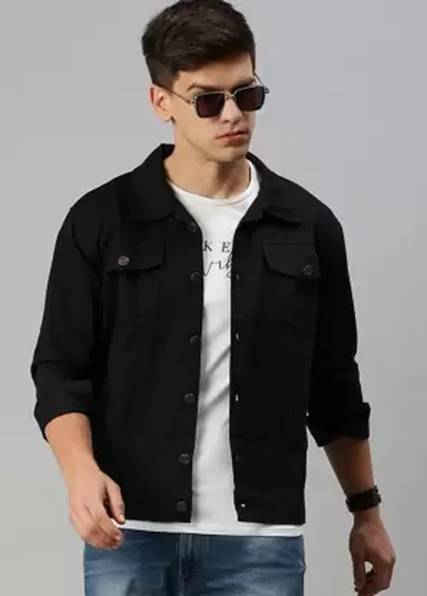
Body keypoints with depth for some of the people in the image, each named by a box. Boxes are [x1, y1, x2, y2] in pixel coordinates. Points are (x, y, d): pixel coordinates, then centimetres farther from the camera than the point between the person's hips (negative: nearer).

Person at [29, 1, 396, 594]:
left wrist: (366, 509, 16)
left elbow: (334, 385, 14)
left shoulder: (309, 225, 6)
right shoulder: (101, 220, 1)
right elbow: (61, 368, 0)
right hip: (131, 534, -1)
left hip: (261, 539, 1)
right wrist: (81, 469, -19)